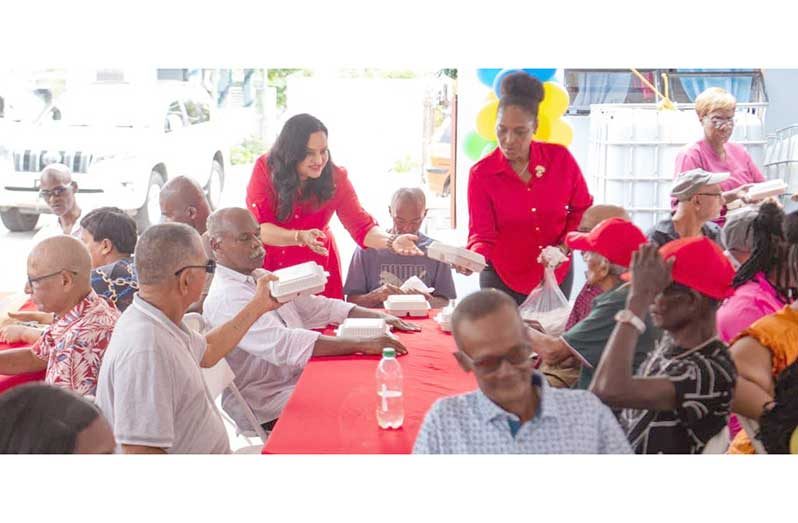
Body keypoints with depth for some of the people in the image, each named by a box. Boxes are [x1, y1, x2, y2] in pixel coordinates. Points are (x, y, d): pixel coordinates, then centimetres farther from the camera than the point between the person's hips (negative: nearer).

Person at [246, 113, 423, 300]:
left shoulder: (335, 176, -12)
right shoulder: (266, 168, -17)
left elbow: (362, 226, -17)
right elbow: (259, 228, -22)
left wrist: (391, 241, -37)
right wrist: (301, 237, -39)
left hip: (319, 265, 1)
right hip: (270, 266, -1)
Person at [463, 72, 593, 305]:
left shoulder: (560, 158, -9)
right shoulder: (481, 173, -13)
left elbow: (582, 209, 3)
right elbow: (482, 233, -16)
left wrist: (566, 246, -10)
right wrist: (473, 257, -36)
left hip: (556, 274, 2)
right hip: (503, 279, -2)